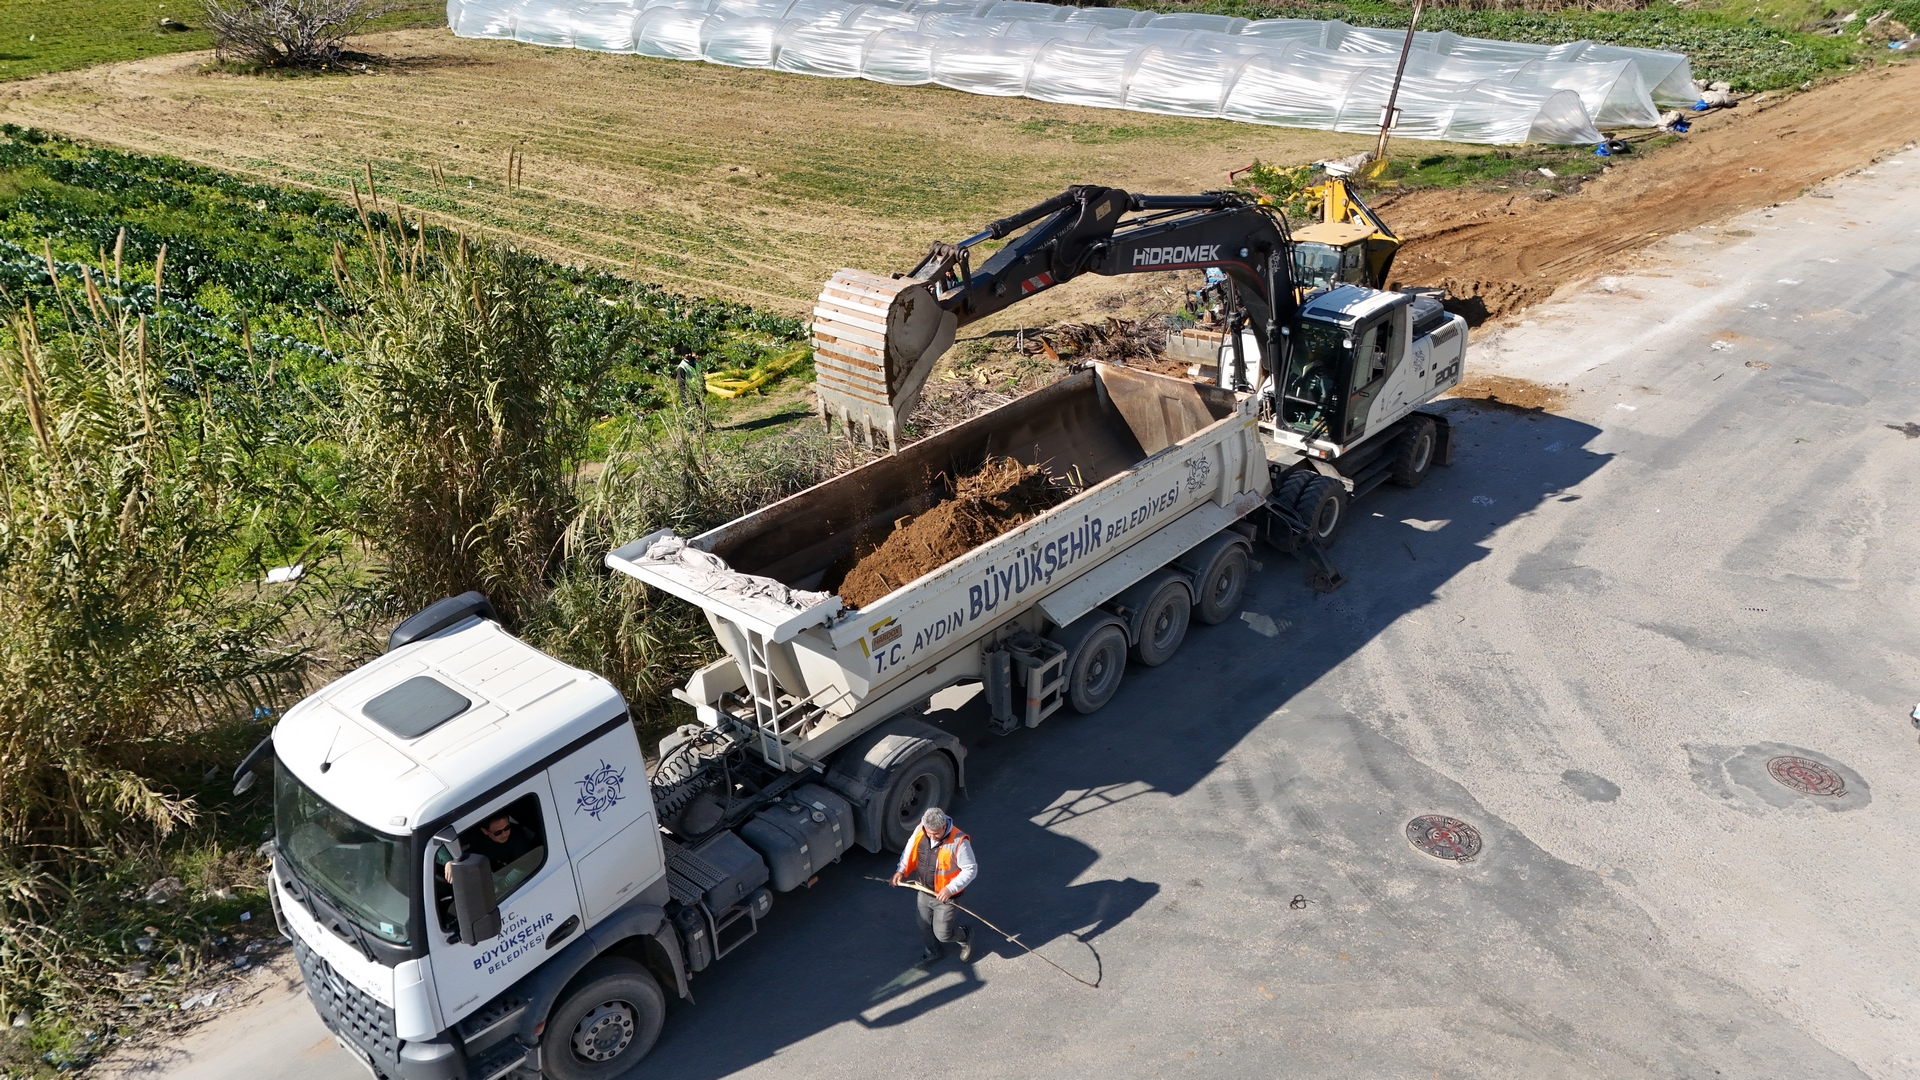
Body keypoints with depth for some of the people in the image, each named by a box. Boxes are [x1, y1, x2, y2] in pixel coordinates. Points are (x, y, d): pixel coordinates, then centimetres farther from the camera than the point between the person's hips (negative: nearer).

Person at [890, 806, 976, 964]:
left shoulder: (959, 841, -28)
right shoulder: (920, 832, -13)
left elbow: (970, 870, -20)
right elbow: (909, 852, 6)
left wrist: (950, 888, -27)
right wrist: (901, 870, -9)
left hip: (944, 897, -5)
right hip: (924, 893, 5)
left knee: (942, 933, 3)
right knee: (925, 929, 20)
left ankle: (966, 935, 35)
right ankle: (935, 951, 51)